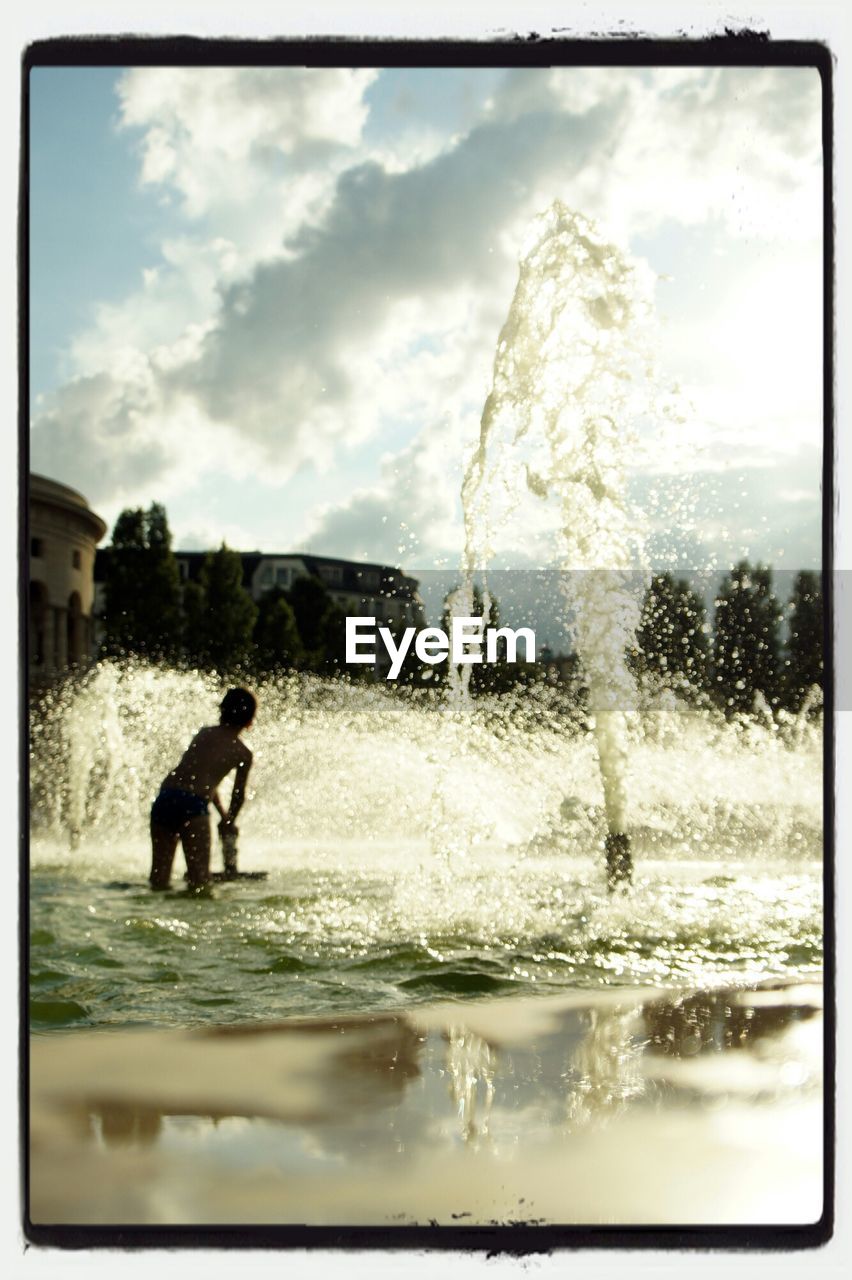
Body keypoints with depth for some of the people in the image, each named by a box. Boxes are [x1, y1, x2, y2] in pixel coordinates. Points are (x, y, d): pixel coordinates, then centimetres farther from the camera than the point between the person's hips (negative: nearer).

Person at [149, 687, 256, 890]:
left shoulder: (204, 733, 24)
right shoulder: (243, 753, 10)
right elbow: (238, 795, 19)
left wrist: (224, 815, 41)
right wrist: (228, 822, 39)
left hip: (164, 799, 5)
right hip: (192, 805, -5)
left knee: (159, 879, 10)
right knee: (199, 879, -8)